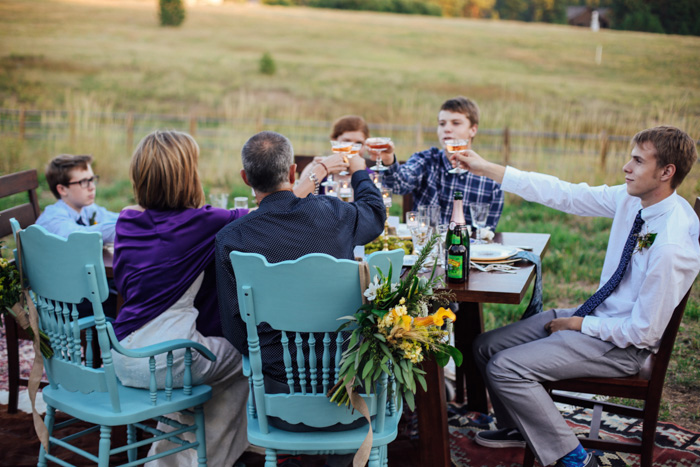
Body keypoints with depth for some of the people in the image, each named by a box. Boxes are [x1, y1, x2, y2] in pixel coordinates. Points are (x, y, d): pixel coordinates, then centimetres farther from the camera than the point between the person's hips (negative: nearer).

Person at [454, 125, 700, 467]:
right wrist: (486, 169, -3)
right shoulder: (632, 199, -5)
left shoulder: (672, 245, -29)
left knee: (504, 368, -18)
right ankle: (519, 428, 33)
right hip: (596, 316, 9)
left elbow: (643, 332, -24)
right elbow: (563, 194, -1)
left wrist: (579, 325, -12)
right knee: (485, 347, 9)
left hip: (621, 345, -8)